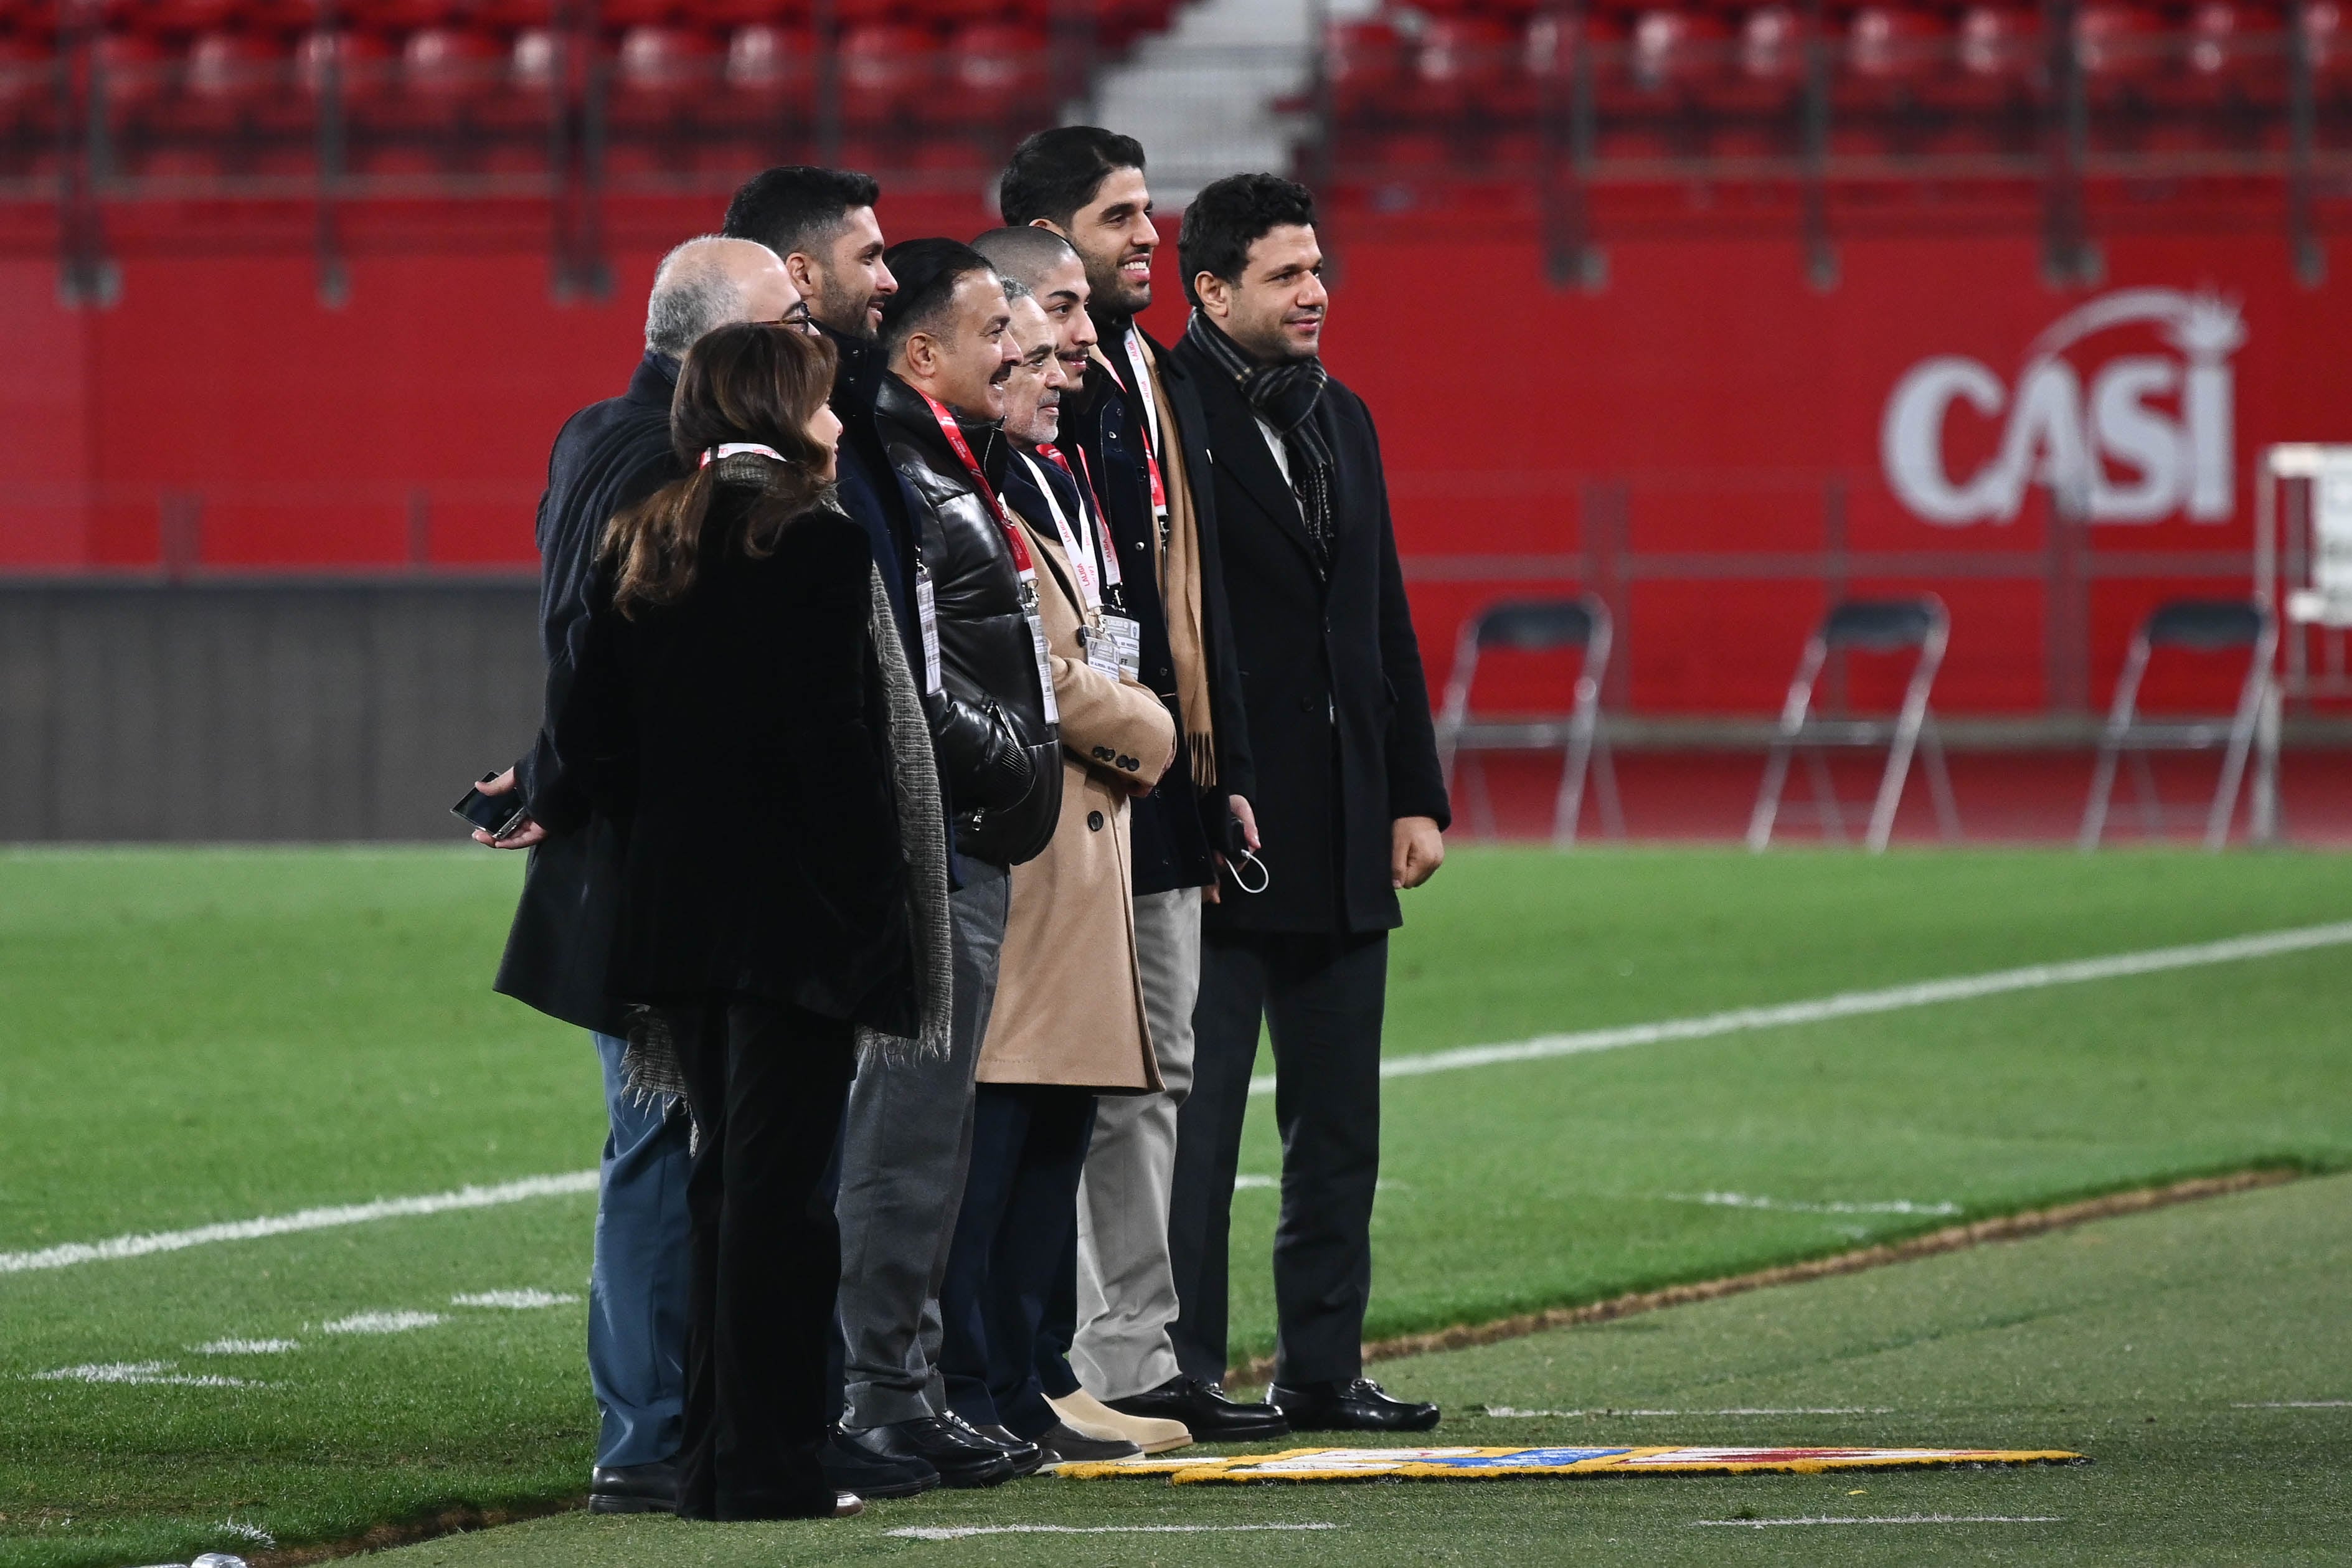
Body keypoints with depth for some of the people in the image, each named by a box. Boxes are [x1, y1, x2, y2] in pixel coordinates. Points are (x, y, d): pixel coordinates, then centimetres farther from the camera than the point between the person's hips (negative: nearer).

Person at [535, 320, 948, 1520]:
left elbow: (589, 729, 6)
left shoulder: (637, 549, 9)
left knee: (724, 1173, 13)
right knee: (779, 1182, -5)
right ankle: (767, 1462, -6)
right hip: (796, 911, -6)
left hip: (677, 907, 6)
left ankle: (713, 1458, 13)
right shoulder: (817, 544, -10)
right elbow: (835, 744, -15)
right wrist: (878, 896, -11)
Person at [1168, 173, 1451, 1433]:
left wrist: (1414, 795, 14)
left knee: (1338, 1124, 10)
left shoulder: (1339, 419, 15)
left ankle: (1323, 1367, 16)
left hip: (1342, 847, 8)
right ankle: (1179, 1370, 1)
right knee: (1196, 1116, -3)